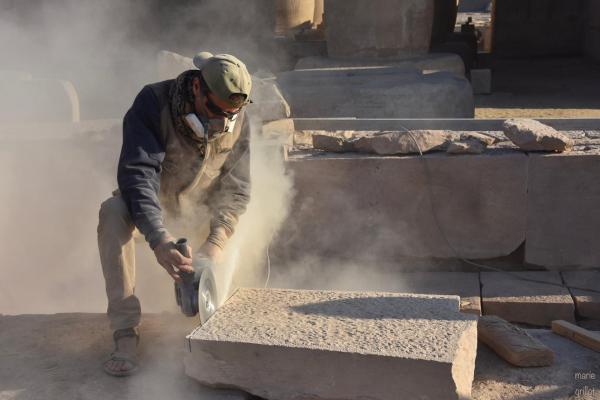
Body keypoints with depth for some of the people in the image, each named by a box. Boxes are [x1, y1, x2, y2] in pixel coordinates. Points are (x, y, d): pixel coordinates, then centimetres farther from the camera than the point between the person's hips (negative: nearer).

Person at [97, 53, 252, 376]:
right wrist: (158, 240, -51)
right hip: (151, 199, -3)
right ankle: (125, 334, -33)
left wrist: (214, 244, -30)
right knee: (113, 213, -34)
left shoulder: (238, 122, -15)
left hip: (201, 204, 4)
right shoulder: (153, 103, -27)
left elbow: (236, 190, -13)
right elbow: (137, 174, -36)